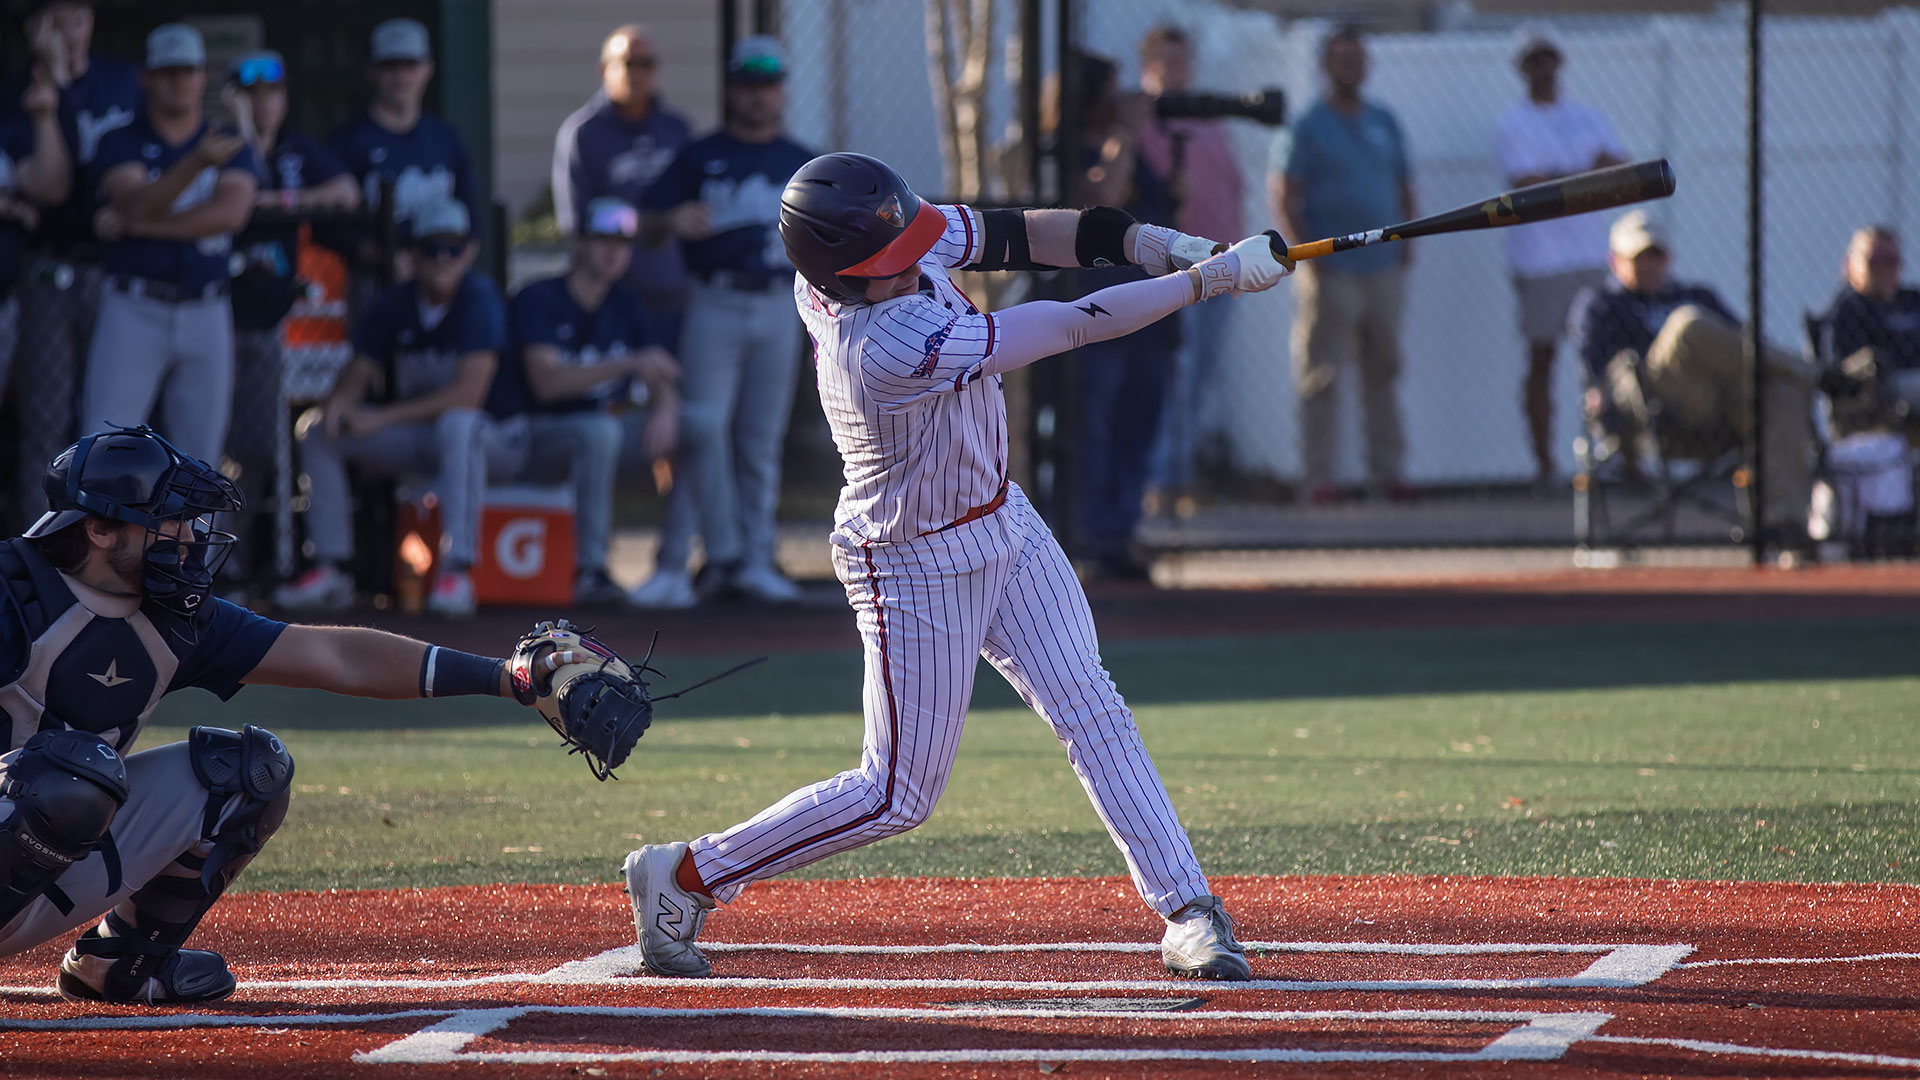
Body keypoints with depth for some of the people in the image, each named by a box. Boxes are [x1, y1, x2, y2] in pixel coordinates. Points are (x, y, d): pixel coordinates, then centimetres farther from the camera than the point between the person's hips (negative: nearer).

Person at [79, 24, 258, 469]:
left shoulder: (231, 146, 7)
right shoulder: (121, 143, 2)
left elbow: (231, 212, -11)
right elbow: (137, 203, -17)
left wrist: (137, 224, -13)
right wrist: (198, 162, -33)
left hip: (206, 315, 3)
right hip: (134, 312, -2)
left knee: (199, 456, 5)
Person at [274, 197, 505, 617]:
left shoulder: (480, 299, -15)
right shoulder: (395, 304, 3)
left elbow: (469, 393, -22)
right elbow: (360, 372, 6)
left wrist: (380, 419, -22)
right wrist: (338, 404, -21)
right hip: (406, 438, 6)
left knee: (457, 425, -40)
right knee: (316, 429, -12)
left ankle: (457, 570, -43)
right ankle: (330, 570, -14)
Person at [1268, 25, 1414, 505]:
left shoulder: (1384, 124, 15)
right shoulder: (1307, 128, -1)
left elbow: (1403, 188, 22)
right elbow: (1283, 197, -7)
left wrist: (1406, 239, 9)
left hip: (1383, 268, 5)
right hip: (1330, 272, -5)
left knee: (1384, 370, 8)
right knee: (1321, 375, -5)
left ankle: (1386, 470, 13)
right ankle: (1319, 477, -3)